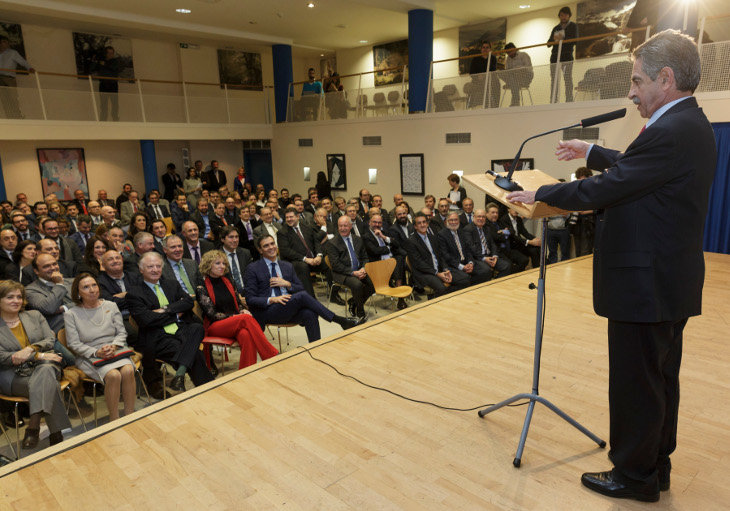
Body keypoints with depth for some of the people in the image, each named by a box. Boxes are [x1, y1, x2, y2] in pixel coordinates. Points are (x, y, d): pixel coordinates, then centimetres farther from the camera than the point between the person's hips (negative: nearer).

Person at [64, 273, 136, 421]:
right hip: (89, 357, -2)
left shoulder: (111, 306, 11)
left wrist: (113, 346, -12)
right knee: (113, 375, -33)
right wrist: (96, 353, -17)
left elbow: (122, 332, 9)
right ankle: (114, 420, -20)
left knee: (128, 371, -31)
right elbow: (74, 344, -2)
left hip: (115, 351, 3)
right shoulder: (71, 314, 4)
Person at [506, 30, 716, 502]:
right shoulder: (691, 124, 11)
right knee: (662, 380, 20)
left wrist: (539, 194, -10)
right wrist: (591, 153, 27)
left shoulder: (671, 132, -21)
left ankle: (635, 477, 23)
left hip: (645, 286, -10)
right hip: (673, 284, 10)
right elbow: (633, 169, 22)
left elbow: (603, 189, -22)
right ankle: (657, 465, 38)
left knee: (635, 384, 5)